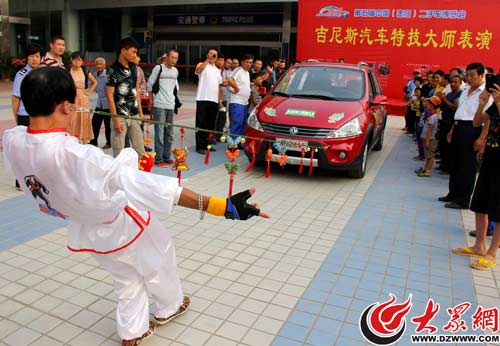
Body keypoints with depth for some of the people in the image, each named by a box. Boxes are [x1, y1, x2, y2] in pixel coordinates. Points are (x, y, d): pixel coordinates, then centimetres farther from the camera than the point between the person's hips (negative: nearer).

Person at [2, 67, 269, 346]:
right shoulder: (75, 155, -42)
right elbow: (147, 186, -47)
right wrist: (220, 205, -48)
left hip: (88, 234, 6)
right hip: (121, 225, -6)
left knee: (126, 279, 29)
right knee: (157, 259, 26)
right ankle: (169, 307, 51)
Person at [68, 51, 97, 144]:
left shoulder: (85, 72, 7)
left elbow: (95, 82, 20)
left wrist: (89, 91, 10)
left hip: (83, 100, 3)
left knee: (84, 121, 4)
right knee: (71, 122, -4)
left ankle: (85, 143, 11)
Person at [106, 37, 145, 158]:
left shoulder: (133, 67, 8)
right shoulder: (113, 70, -12)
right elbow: (109, 96, -12)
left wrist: (140, 111, 12)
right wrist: (116, 119, -15)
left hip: (134, 115, 6)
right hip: (120, 116, -6)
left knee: (140, 150, 9)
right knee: (119, 152, 0)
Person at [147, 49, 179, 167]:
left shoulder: (175, 71, 12)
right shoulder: (158, 68, -5)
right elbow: (149, 84, -1)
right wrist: (152, 99, 3)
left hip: (171, 105, 6)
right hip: (159, 105, -6)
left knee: (169, 134, 11)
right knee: (159, 133, -6)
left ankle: (166, 157, 21)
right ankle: (158, 159, 0)